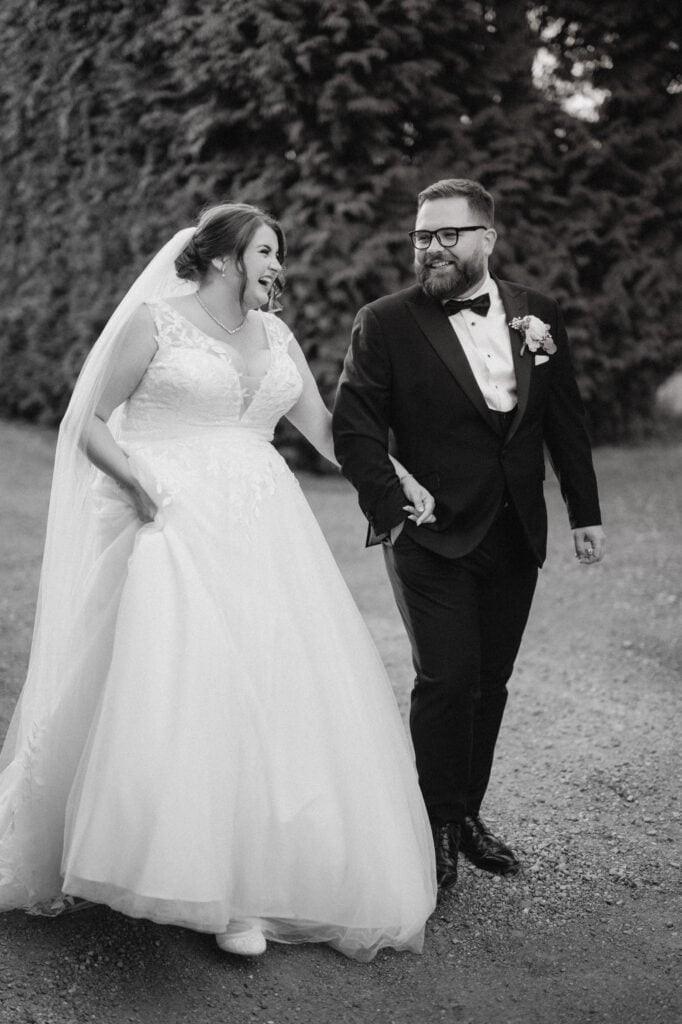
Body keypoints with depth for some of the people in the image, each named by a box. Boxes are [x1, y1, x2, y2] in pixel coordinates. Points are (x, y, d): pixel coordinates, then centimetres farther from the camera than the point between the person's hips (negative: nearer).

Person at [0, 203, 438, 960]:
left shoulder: (275, 335, 16)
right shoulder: (155, 320, 0)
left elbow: (322, 426, 22)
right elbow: (91, 425, 1)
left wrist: (395, 478, 11)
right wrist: (137, 480, -16)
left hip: (263, 530, 6)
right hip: (178, 526, -6)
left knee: (282, 694, -1)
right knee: (187, 692, -15)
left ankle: (259, 876, 9)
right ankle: (213, 888, -9)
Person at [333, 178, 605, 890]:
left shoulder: (538, 316, 7)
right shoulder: (385, 324, -5)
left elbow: (566, 422, 11)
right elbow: (354, 427, -8)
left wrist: (584, 512, 11)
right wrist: (390, 513, -14)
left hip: (514, 538, 4)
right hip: (433, 538, -4)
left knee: (490, 681, 10)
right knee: (446, 680, -8)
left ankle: (467, 815, 25)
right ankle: (436, 828, 8)